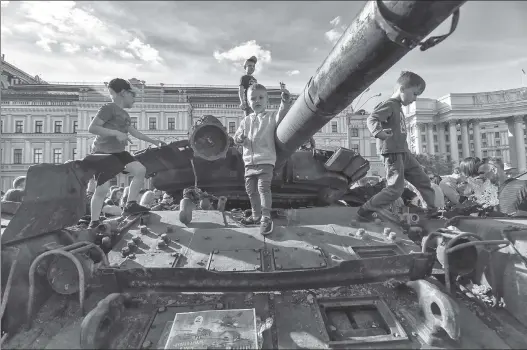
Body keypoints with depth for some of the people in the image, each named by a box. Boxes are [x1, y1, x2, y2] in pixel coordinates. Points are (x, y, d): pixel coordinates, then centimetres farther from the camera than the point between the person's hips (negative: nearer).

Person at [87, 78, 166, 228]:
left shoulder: (124, 114, 16)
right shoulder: (109, 108, -11)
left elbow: (134, 132, 23)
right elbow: (92, 128, -18)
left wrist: (153, 141, 22)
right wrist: (116, 133, -26)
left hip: (118, 152, 8)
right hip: (103, 153, -8)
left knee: (140, 170, -10)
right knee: (102, 189, -10)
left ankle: (130, 205, -1)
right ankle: (94, 223, 4)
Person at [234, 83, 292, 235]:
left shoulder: (271, 117, 3)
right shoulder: (246, 121, 14)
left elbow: (282, 114, -16)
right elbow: (236, 137, 15)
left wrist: (285, 100, -31)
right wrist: (240, 138, -8)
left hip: (266, 161, -5)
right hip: (249, 162, 6)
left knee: (263, 187, -15)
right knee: (251, 190, 13)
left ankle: (266, 218, -3)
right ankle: (256, 215, 30)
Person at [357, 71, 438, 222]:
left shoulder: (398, 106, 17)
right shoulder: (389, 104, -12)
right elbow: (371, 119, -28)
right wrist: (378, 132, -47)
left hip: (404, 152, 10)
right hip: (392, 153, -10)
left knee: (423, 180, 17)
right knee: (396, 188, -12)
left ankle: (432, 209, 34)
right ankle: (365, 211, -3)